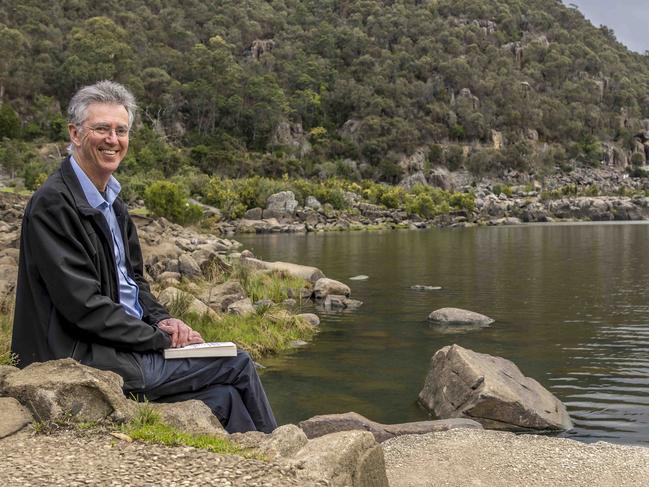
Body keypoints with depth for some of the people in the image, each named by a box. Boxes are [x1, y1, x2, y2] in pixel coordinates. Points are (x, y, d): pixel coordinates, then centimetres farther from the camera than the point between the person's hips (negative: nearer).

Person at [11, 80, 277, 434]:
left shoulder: (111, 202, 13)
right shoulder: (53, 203, -16)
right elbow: (82, 304, -21)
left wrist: (160, 320, -1)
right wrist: (160, 338, -15)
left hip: (124, 347, 8)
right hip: (87, 358, -8)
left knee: (224, 398, -3)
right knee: (238, 364, -6)